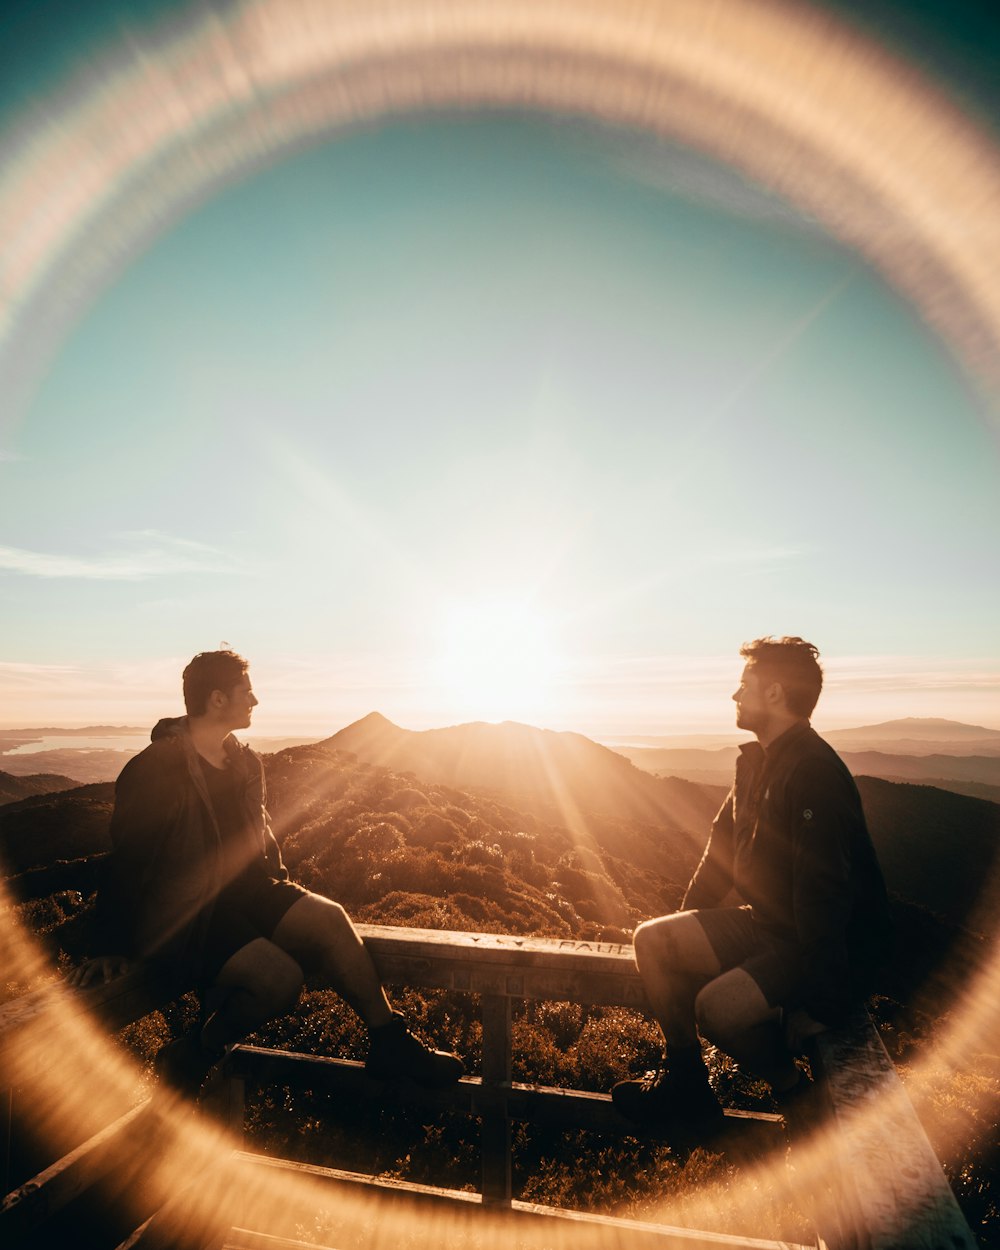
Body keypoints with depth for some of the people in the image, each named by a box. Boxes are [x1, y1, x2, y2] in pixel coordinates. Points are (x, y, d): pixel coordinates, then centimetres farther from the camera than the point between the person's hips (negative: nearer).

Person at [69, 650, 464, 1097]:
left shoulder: (246, 763, 7)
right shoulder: (155, 771, -16)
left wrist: (281, 888, 11)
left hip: (240, 891, 7)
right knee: (280, 976, -27)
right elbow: (127, 860, -12)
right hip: (179, 914, -7)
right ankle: (194, 1056, 1)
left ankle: (390, 1044, -3)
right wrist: (111, 948, -9)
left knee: (328, 917, -14)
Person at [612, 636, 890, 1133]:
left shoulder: (814, 772, -24)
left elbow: (823, 896, -27)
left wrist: (819, 1008, -24)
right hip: (767, 925, 9)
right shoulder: (755, 761, 7)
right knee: (652, 939, -4)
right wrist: (684, 925, 12)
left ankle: (797, 1094, 3)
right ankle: (685, 1082, 11)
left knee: (720, 1005, -29)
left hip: (836, 947, -8)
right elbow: (722, 846, 14)